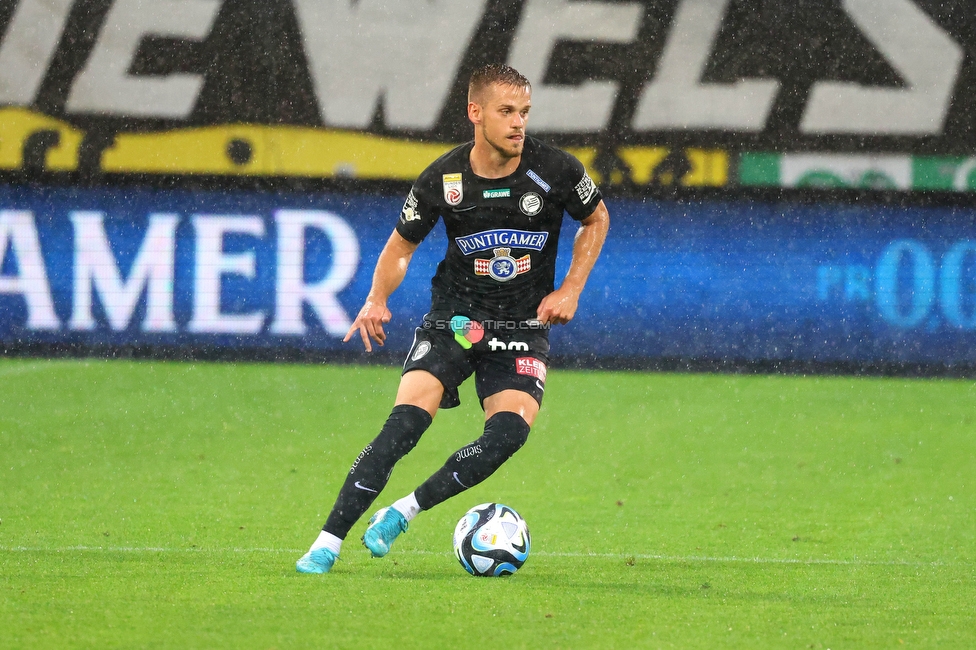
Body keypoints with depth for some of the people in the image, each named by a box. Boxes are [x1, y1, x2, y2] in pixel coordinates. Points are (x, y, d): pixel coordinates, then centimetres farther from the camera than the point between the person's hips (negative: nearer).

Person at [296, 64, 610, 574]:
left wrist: (571, 289, 0)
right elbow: (401, 246, 6)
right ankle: (329, 541, -14)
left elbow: (596, 220, 11)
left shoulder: (555, 171, -9)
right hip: (454, 316, 0)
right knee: (406, 421, -19)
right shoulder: (442, 180, -8)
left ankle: (401, 513, -6)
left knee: (508, 431, -24)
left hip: (523, 325, 0)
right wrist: (377, 299, -13)